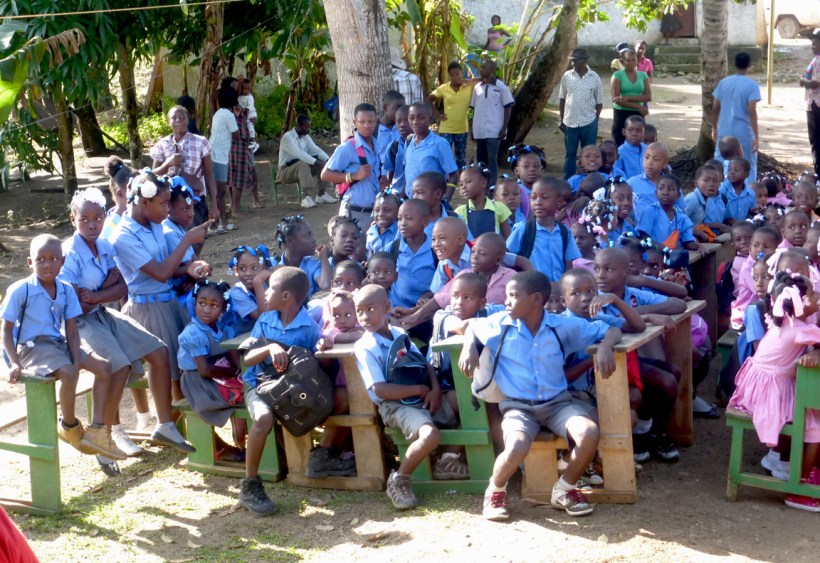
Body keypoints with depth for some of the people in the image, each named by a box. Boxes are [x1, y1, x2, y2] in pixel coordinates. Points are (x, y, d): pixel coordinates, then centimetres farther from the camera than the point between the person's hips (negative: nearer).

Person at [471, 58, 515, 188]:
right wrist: (472, 127, 12)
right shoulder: (477, 87, 10)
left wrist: (504, 128, -9)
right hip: (479, 130, 5)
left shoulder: (501, 87, -4)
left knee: (491, 159, -8)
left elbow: (508, 108, -3)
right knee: (481, 159, 11)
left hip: (494, 130, -5)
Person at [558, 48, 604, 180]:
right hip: (570, 122, 1)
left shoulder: (595, 77, -4)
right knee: (570, 153, 10)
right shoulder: (567, 76, -1)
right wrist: (561, 119, 5)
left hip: (589, 123, -1)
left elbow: (599, 102, 3)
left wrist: (595, 120, 1)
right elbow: (562, 99, 7)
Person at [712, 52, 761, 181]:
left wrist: (715, 129, 19)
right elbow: (752, 112, -15)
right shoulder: (752, 85, -8)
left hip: (724, 132, 4)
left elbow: (715, 109, 7)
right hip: (744, 133, -4)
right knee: (748, 167, 6)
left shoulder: (723, 83, 5)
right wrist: (756, 136, -13)